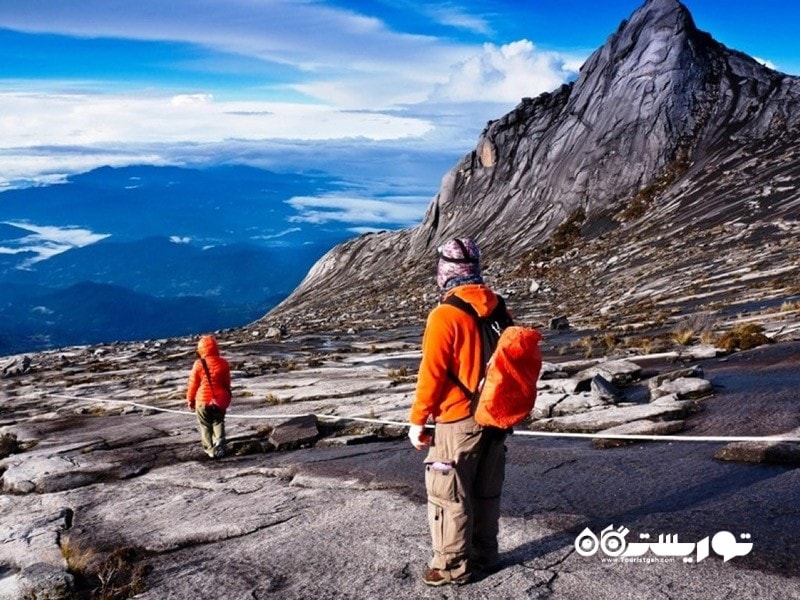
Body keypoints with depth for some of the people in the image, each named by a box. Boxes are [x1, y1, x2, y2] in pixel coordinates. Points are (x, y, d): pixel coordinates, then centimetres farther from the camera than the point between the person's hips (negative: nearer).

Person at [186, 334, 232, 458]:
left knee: (205, 425, 11)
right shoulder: (223, 363, -5)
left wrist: (190, 399, 9)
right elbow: (227, 383, 4)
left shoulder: (198, 364, -13)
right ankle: (219, 448, 4)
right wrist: (225, 397, 21)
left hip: (203, 400, -2)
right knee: (218, 423, 17)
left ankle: (210, 449, 14)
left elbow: (193, 384, -5)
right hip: (220, 400, 2)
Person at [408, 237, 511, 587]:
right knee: (486, 492, 18)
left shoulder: (445, 315, -19)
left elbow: (432, 374, -17)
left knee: (448, 495, 6)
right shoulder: (499, 309, 2)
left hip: (459, 422, -7)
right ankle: (485, 555, 30)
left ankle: (453, 566, 14)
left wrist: (417, 420, -7)